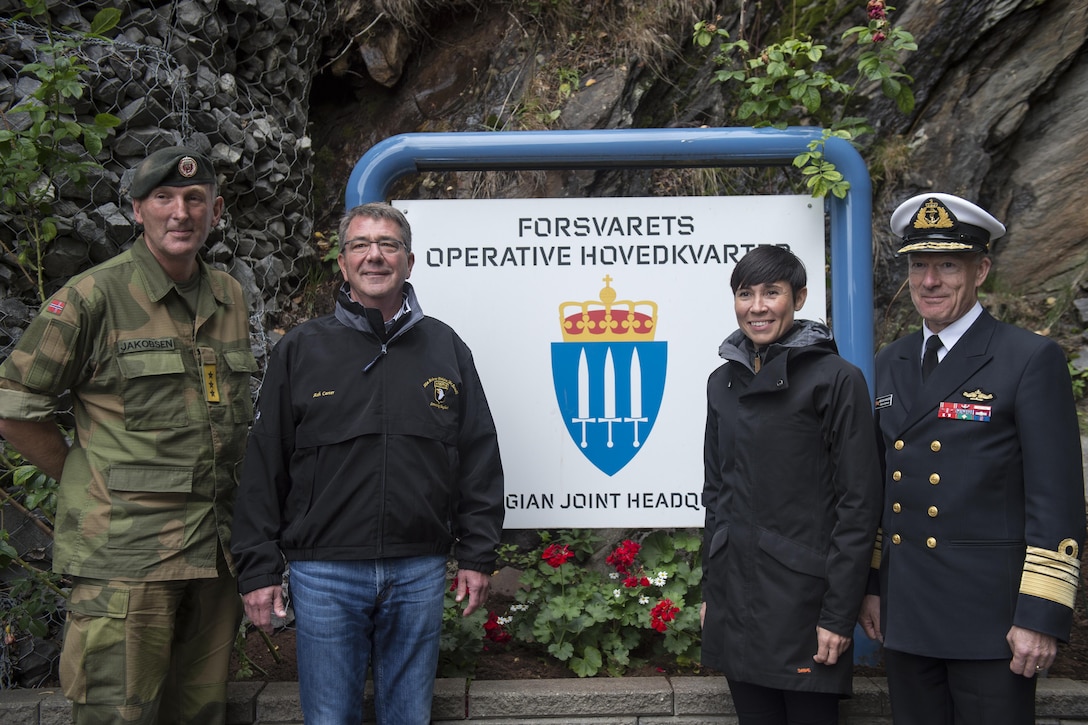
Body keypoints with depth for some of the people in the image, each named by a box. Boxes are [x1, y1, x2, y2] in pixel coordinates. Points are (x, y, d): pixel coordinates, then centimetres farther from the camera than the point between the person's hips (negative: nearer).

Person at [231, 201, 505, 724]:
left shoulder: (445, 348, 7)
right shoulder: (300, 350, 3)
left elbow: (479, 460, 9)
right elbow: (263, 468, 2)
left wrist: (477, 555, 5)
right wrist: (258, 569, -2)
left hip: (419, 572, 1)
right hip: (325, 573, -1)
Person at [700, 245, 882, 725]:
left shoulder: (836, 379, -8)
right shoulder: (723, 382, 10)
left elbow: (859, 502, -10)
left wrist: (839, 614, -12)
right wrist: (709, 590, 14)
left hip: (803, 594, -5)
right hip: (735, 591, 5)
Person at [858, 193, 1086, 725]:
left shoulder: (1032, 360, -8)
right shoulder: (889, 365, 10)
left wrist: (1041, 616, -14)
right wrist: (869, 584, 13)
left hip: (990, 617, -5)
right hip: (904, 614, 5)